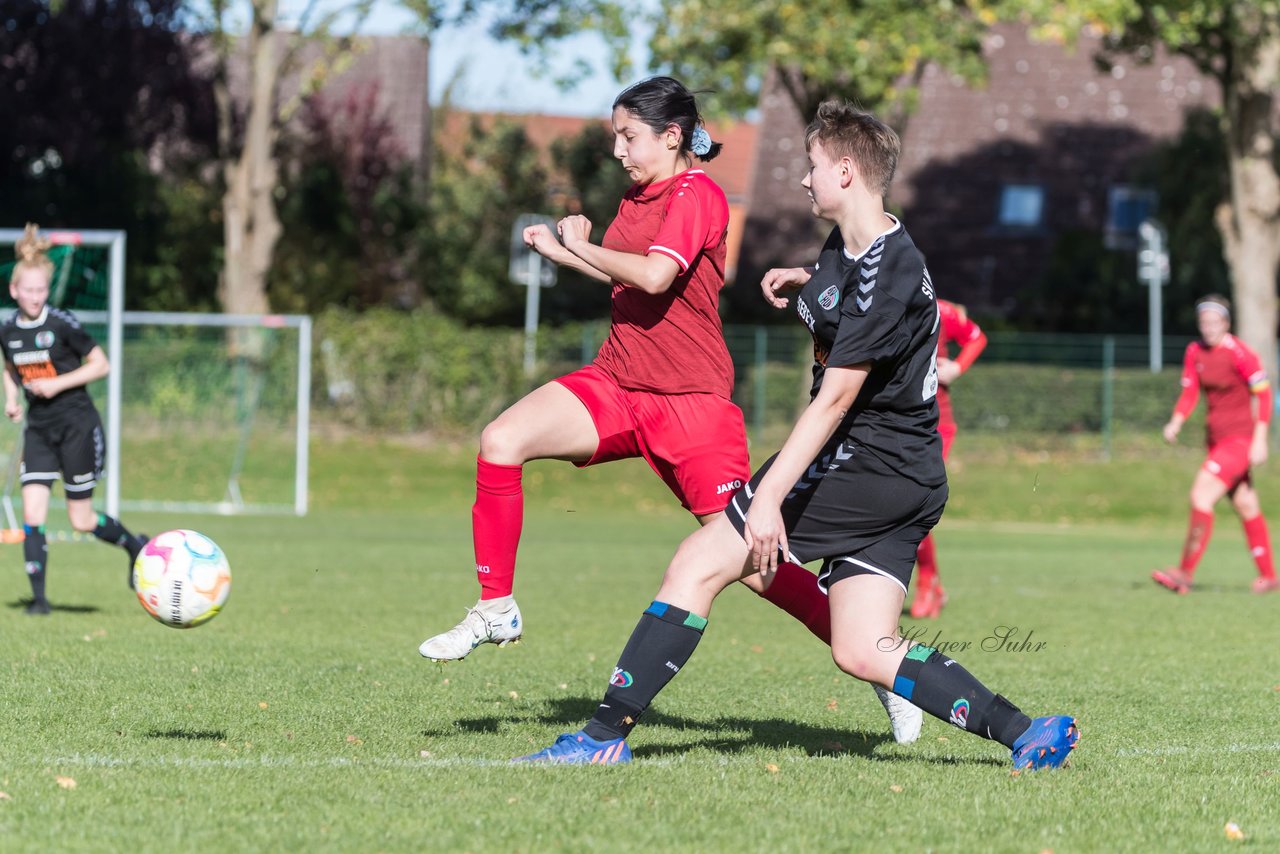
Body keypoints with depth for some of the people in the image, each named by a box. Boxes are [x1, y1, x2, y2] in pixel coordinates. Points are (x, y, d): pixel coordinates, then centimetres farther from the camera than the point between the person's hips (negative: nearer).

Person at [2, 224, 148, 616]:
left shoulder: (63, 324, -13)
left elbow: (100, 365, -7)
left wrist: (58, 383, -17)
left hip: (77, 425, -4)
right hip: (39, 430, 4)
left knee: (81, 520, 0)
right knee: (32, 514, -9)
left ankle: (136, 547, 27)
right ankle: (38, 596, -3)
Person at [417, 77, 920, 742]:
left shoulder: (696, 195, -11)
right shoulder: (639, 197, 14)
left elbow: (655, 275, -26)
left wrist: (581, 244, -12)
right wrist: (558, 251, 18)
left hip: (689, 400, -7)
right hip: (617, 385, 7)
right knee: (501, 442, -14)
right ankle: (496, 610, -3)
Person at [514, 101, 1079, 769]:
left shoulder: (885, 274, -18)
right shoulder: (842, 249, 12)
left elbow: (834, 400, -24)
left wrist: (770, 497, -27)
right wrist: (804, 284, 18)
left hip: (863, 464, -10)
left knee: (698, 564, -9)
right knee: (862, 652, 3)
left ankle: (607, 734, -10)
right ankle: (1025, 733, -3)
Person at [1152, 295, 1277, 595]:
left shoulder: (1239, 352, -15)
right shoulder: (1194, 351, 5)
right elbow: (1189, 393, 10)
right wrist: (1175, 423, -8)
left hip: (1240, 437, -8)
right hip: (1216, 437, 8)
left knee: (1201, 494, -18)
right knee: (1246, 508, 15)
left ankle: (1185, 573, -17)